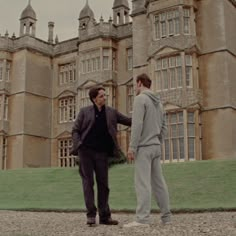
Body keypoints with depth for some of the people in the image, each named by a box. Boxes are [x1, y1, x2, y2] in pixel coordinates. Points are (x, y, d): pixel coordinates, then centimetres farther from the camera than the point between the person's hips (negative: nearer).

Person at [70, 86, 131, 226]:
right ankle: (91, 215, 0)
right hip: (86, 151, -2)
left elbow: (129, 121, 9)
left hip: (102, 153, 2)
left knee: (103, 184, 3)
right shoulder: (85, 112, 5)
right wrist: (78, 146, -12)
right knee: (88, 182, -4)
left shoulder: (111, 112, 9)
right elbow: (75, 130, 3)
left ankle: (104, 216, 9)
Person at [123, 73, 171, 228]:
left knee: (142, 182, -11)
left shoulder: (140, 98, -8)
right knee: (158, 182, 10)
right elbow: (164, 127, 18)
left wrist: (132, 147, -17)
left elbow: (137, 124, -17)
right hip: (156, 147, 8)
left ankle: (143, 219, -14)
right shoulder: (158, 102, 19)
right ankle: (166, 216, 13)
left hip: (144, 147, -8)